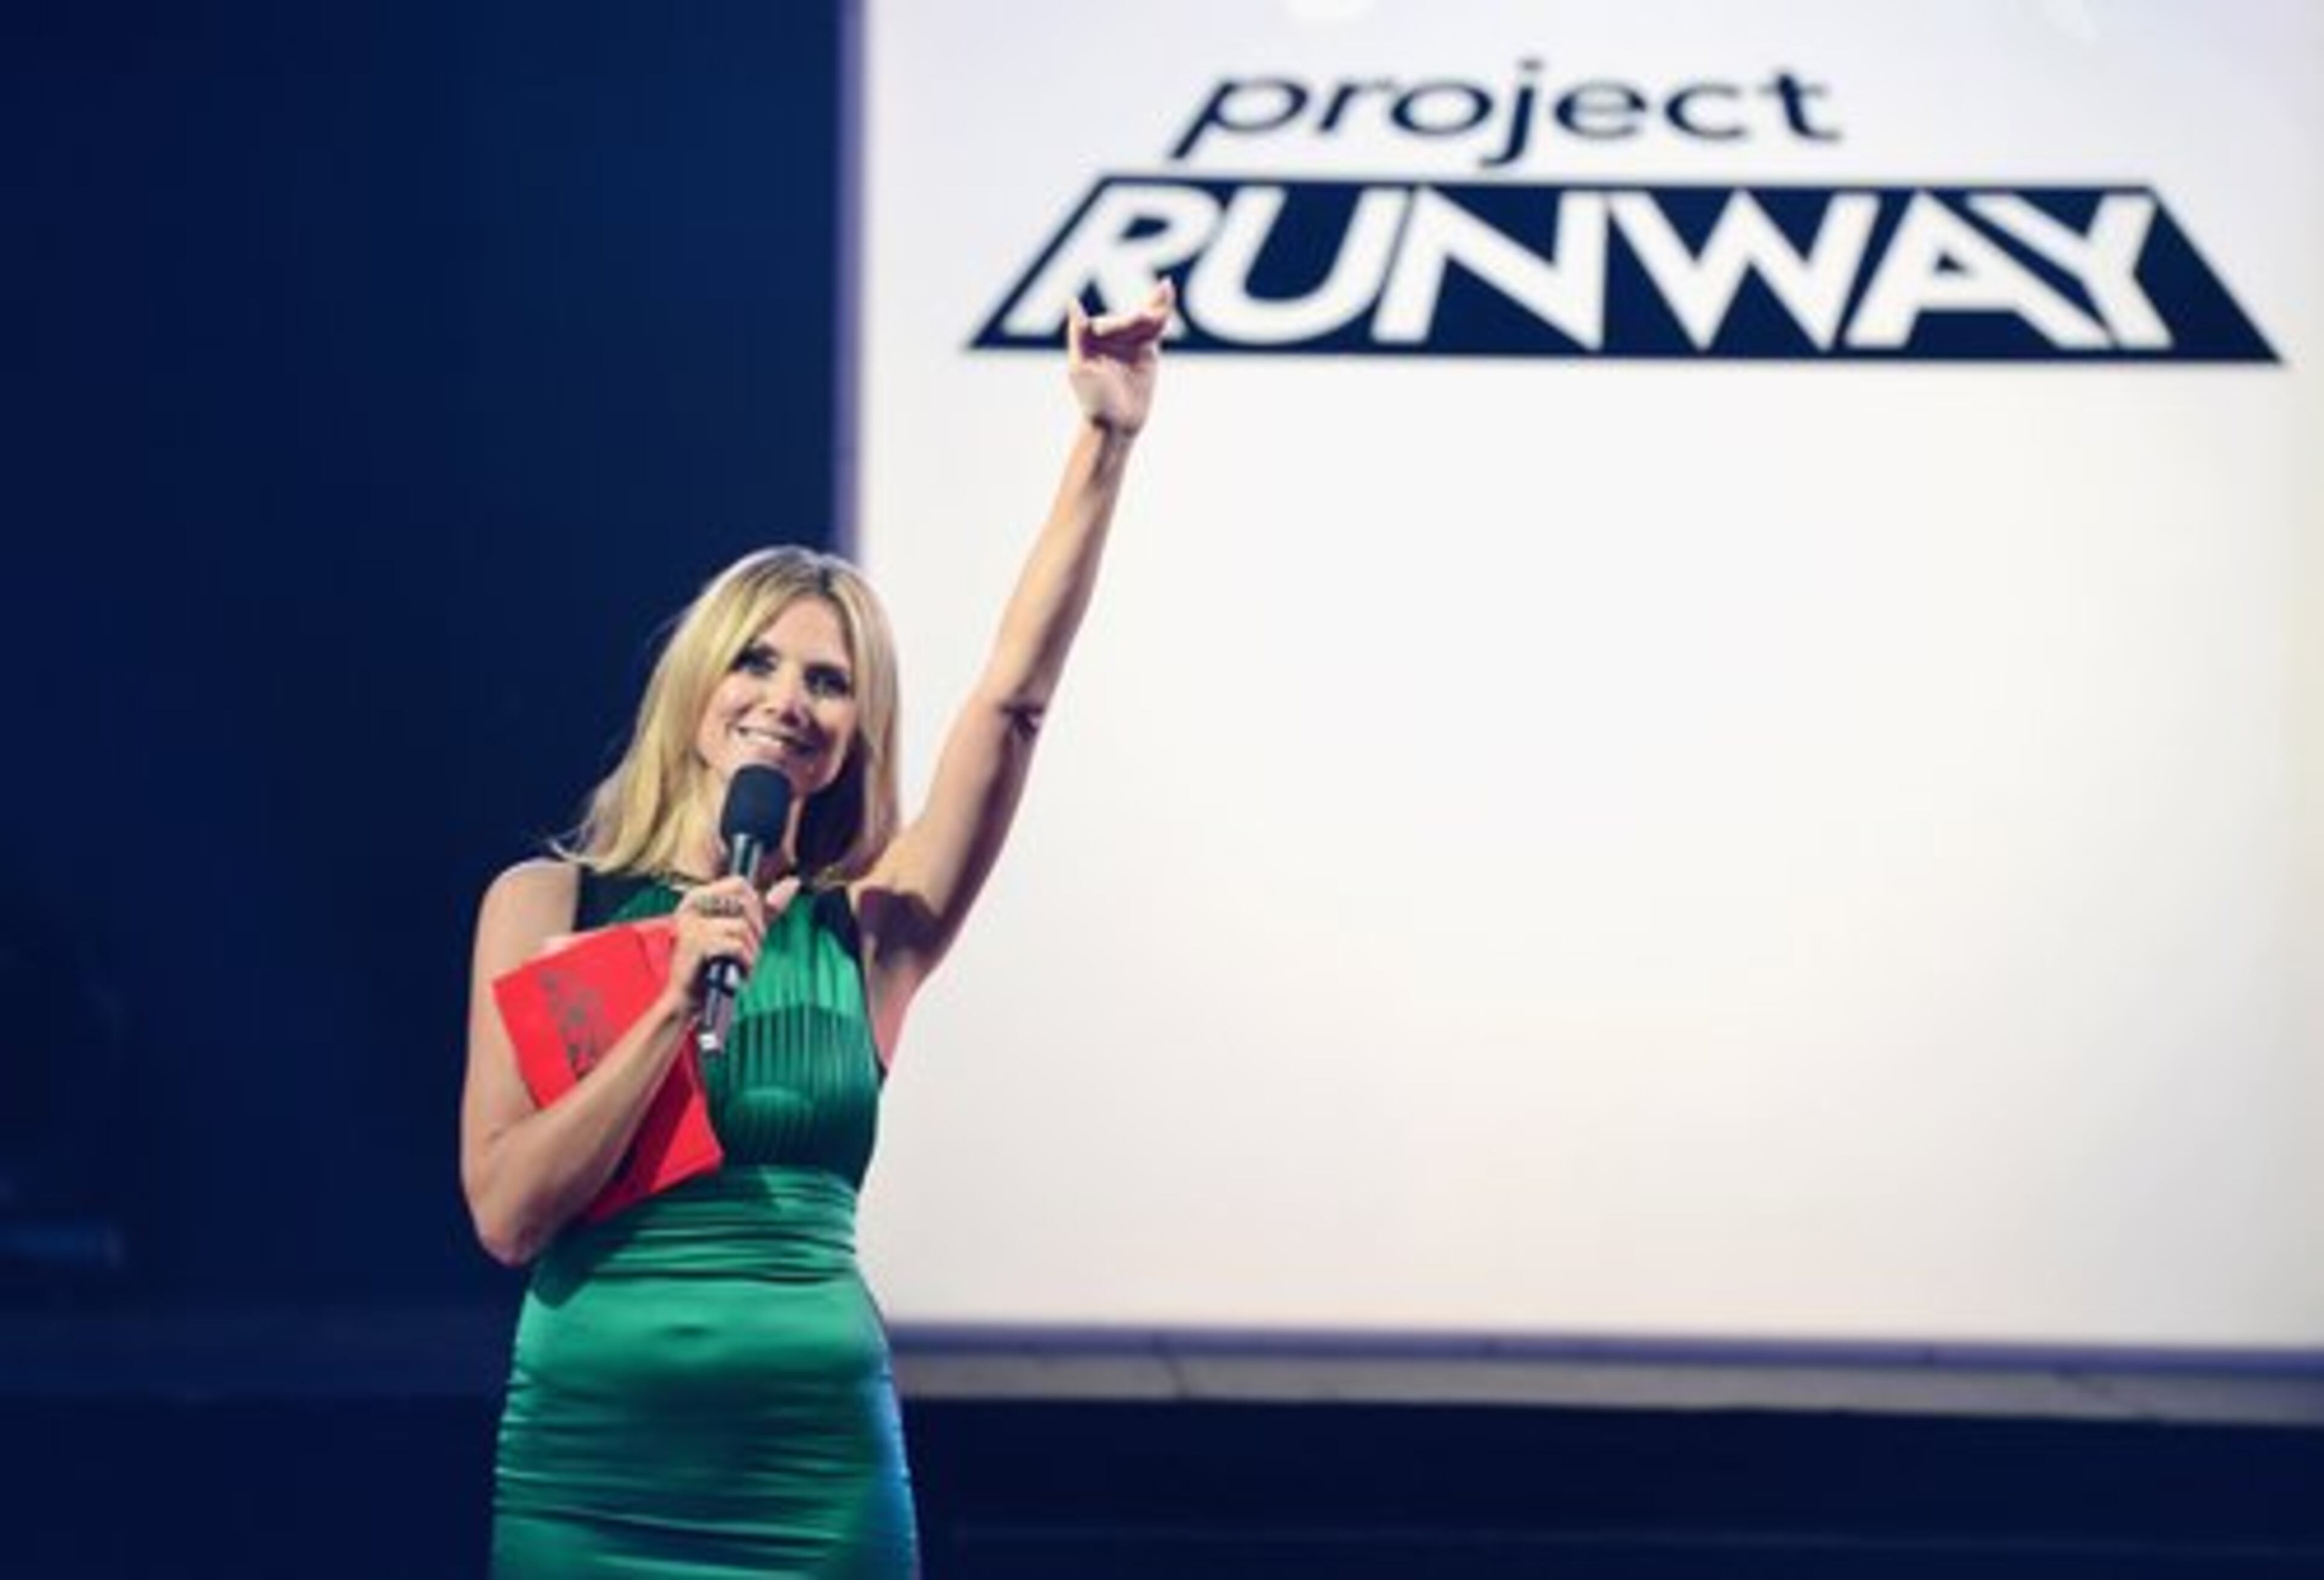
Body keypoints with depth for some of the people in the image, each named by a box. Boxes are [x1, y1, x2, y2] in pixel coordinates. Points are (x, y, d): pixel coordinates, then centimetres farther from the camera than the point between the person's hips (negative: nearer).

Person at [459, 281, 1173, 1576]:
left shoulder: (866, 932, 3)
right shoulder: (548, 904, 1)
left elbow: (1014, 698, -8)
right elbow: (508, 1211, -7)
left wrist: (1107, 446, -15)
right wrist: (676, 1004, -15)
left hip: (818, 1465, 1)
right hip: (592, 1454, -1)